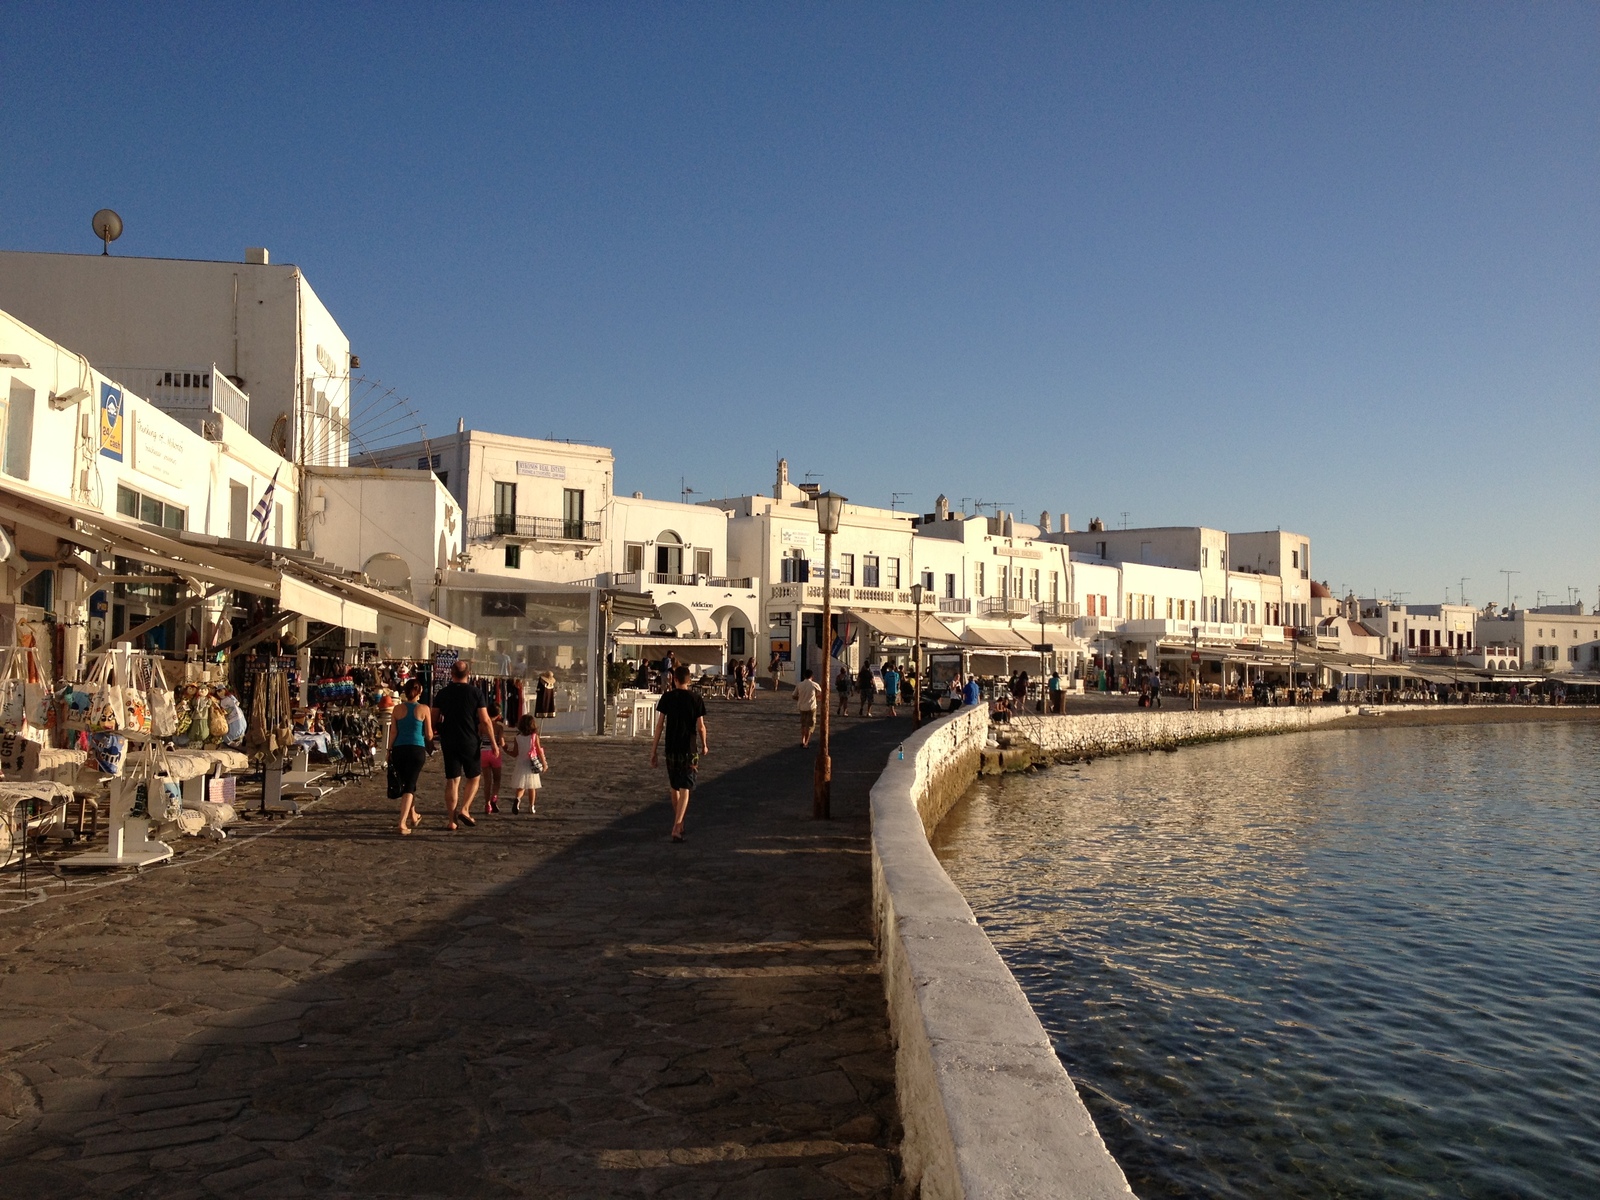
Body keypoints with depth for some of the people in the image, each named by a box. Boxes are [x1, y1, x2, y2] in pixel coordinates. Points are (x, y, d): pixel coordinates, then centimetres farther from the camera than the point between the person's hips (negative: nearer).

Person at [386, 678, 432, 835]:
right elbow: (429, 735, -1)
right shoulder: (424, 709, -2)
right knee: (409, 786, 0)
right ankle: (402, 823, -13)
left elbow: (393, 732, 2)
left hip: (399, 750, 2)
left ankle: (413, 817, 35)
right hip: (417, 750, -2)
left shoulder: (398, 709, 2)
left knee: (406, 784, 20)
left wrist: (389, 750, 10)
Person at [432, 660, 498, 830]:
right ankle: (464, 809, 0)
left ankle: (451, 820, 5)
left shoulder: (441, 694, 2)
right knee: (473, 777, 15)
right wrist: (494, 743, -2)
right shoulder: (476, 693, -7)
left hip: (448, 742, 2)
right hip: (470, 742, -2)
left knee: (452, 780, 6)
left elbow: (434, 720, 5)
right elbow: (485, 721, -9)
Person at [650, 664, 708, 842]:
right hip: (689, 749, -2)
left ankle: (678, 824, 31)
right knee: (685, 789, -2)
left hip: (671, 749, 2)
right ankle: (677, 828, -15)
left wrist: (654, 749, 2)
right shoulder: (696, 699, -4)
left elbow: (660, 724, -3)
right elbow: (700, 727, -4)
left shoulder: (667, 698, -2)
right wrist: (704, 746, 13)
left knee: (674, 788, 18)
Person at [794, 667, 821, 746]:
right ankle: (806, 742, 4)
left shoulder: (799, 685, 0)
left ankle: (802, 741, 17)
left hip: (801, 707, 3)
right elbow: (820, 694, 3)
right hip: (811, 707, -3)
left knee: (803, 724, 19)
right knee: (810, 725, 6)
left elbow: (794, 696, 4)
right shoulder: (815, 685, -8)